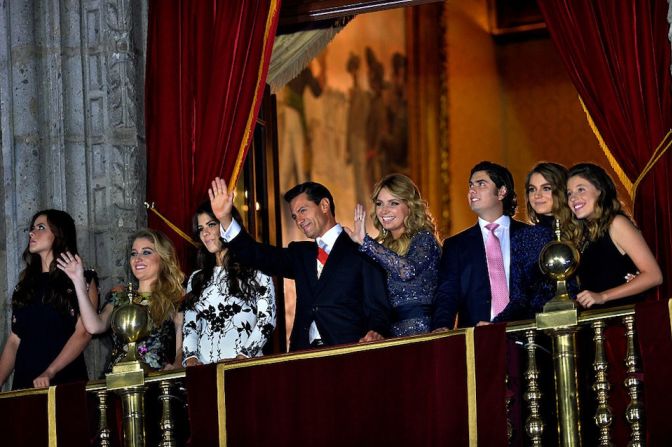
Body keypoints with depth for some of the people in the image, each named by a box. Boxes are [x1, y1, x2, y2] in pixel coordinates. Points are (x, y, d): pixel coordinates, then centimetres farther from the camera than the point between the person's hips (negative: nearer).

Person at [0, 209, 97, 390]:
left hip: (65, 381, -4)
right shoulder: (26, 283, 17)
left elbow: (83, 333, -10)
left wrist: (49, 373, -21)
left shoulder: (83, 279, 3)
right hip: (24, 382, 4)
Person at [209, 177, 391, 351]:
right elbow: (260, 256, 11)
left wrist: (375, 332, -23)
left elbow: (377, 308, -2)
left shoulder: (359, 251, 5)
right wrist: (225, 219, 1)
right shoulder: (301, 253, 26)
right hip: (305, 356, 5)